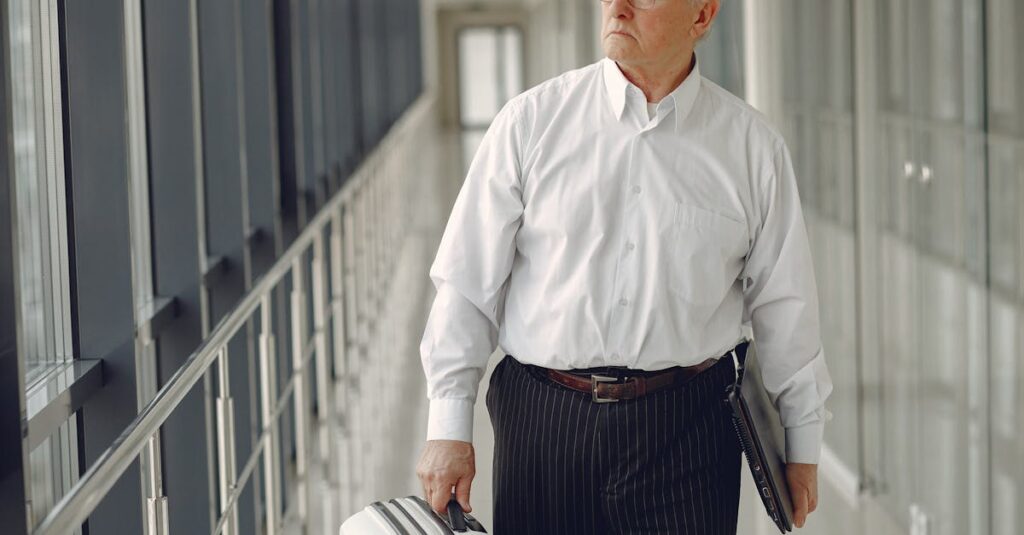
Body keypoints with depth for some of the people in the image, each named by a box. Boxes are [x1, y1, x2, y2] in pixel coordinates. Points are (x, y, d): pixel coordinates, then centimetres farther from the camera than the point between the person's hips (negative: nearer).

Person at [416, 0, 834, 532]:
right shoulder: (529, 122, 1)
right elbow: (468, 283, 1)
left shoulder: (752, 146, 3)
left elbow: (784, 306, 9)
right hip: (543, 424, 0)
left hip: (688, 430, 0)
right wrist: (448, 428, -3)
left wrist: (802, 446, 13)